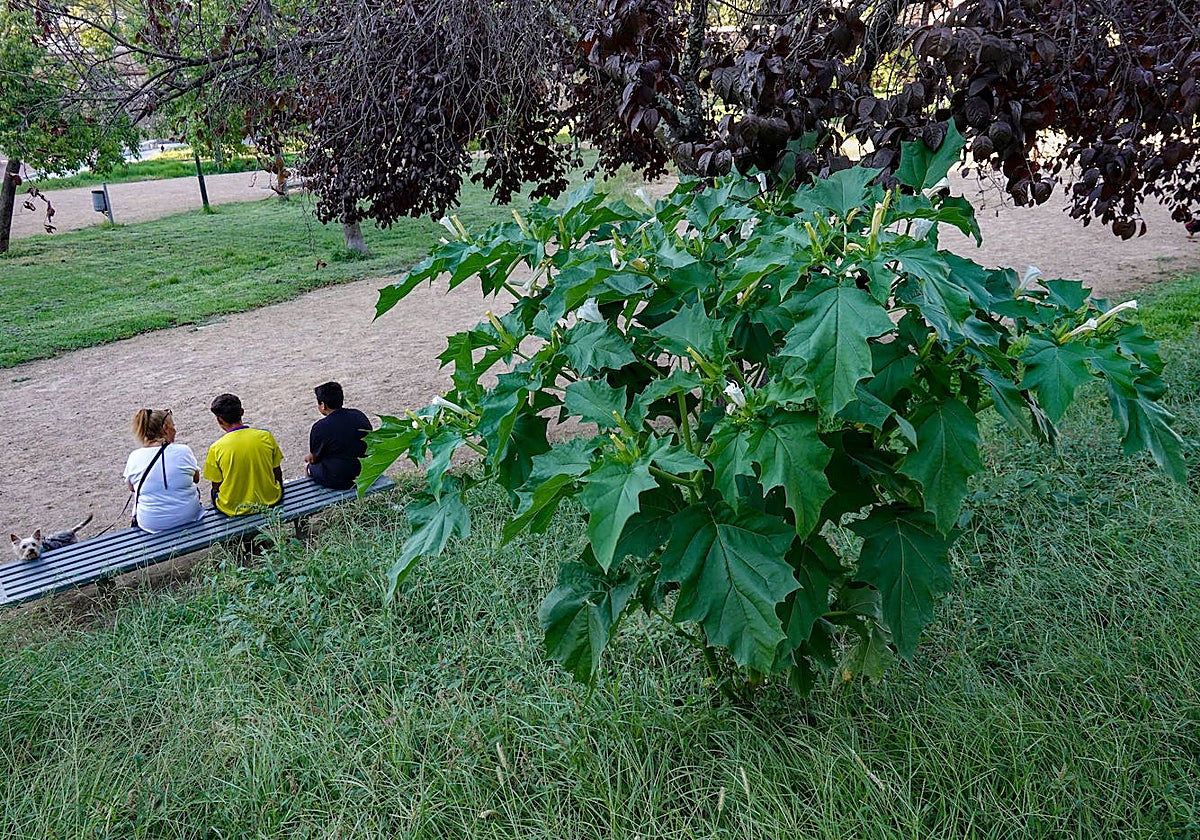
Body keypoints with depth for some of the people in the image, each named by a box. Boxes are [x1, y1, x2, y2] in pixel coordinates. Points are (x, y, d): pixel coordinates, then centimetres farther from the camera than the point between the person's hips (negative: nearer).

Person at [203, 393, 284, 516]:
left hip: (234, 508, -1)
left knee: (214, 492, 32)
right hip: (269, 501, 1)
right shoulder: (266, 436, -11)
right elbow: (278, 474, 0)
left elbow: (216, 486, -5)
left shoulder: (216, 448, -16)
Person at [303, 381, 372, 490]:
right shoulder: (359, 415, -4)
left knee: (309, 468, 24)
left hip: (339, 481, -5)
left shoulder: (319, 428, -19)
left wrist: (309, 457, 22)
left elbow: (315, 458, -4)